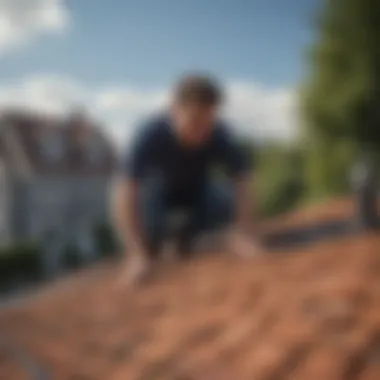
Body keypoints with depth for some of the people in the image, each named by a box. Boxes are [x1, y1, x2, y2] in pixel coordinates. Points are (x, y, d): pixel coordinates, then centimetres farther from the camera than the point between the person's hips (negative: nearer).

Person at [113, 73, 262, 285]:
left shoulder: (221, 135, -29)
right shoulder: (151, 134, -36)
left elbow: (243, 182, -27)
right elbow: (125, 195, -40)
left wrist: (246, 235, -42)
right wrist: (137, 255, -48)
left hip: (197, 187, 3)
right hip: (158, 187, -2)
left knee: (226, 203, -29)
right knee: (149, 229, -35)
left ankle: (187, 237, 2)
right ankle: (150, 246, 4)